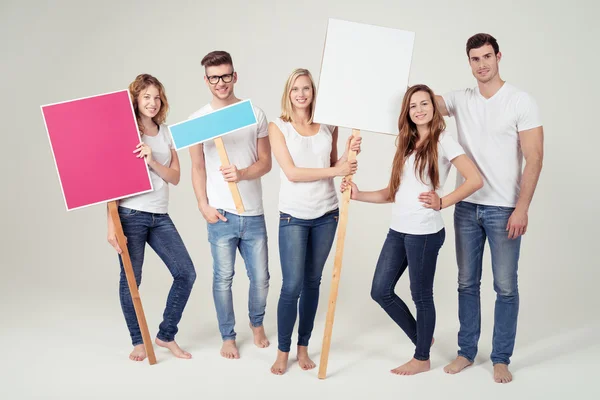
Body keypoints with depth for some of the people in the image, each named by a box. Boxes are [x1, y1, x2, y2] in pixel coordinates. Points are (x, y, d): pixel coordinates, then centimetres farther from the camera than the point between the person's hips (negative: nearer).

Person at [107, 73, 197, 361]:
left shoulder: (167, 133, 11)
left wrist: (152, 161, -14)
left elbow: (175, 177, 6)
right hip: (131, 215, -5)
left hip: (160, 216, 5)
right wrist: (111, 225, -13)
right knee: (130, 280, 2)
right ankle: (138, 341, 20)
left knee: (186, 273, 0)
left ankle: (166, 335, 16)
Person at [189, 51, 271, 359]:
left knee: (260, 277, 9)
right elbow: (198, 168, 4)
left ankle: (257, 324, 36)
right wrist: (204, 206, -5)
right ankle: (228, 336, 22)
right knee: (223, 278, 5)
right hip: (221, 214, -1)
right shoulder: (198, 119, 1)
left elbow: (265, 161, 3)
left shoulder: (255, 114, 2)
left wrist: (242, 174, -16)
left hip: (253, 214, 1)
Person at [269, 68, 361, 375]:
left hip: (327, 214, 3)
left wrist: (349, 154, -5)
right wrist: (335, 170, -19)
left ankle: (303, 347, 23)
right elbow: (292, 172, -14)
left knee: (312, 282, 11)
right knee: (292, 286, -5)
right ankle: (282, 352, 11)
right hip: (293, 216, -3)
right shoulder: (278, 127, -4)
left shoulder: (328, 126, 5)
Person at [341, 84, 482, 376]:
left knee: (421, 295, 5)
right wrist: (358, 195, 4)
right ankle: (421, 338, 28)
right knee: (381, 291, 9)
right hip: (398, 230, 8)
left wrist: (443, 202, -14)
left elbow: (475, 180, -13)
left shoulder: (442, 141, -5)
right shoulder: (407, 145, 15)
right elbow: (392, 193, 14)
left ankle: (422, 359, 23)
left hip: (424, 231, -8)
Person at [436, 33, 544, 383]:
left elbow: (534, 159, -10)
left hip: (504, 210, -4)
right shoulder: (461, 100, 7)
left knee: (505, 287, 3)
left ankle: (501, 359, 16)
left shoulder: (521, 102, -6)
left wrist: (522, 208, -16)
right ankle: (466, 352, 24)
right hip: (467, 207, 4)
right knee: (467, 283, 12)